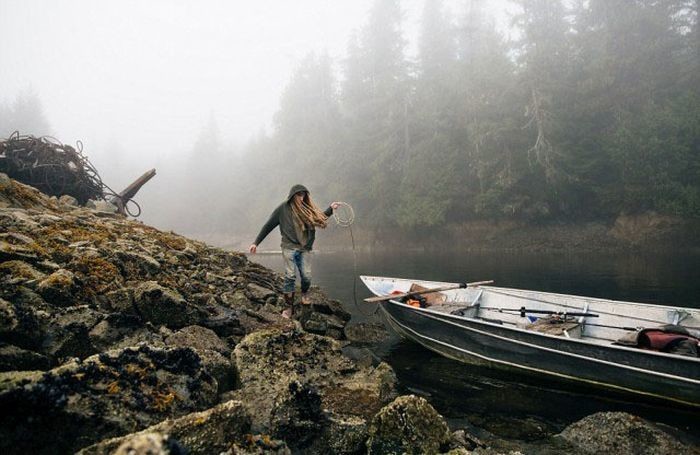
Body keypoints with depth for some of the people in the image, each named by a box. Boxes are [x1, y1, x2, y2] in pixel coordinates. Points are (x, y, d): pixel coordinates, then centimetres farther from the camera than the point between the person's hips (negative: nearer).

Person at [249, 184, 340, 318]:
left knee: (307, 276, -3)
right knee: (290, 276, -8)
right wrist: (256, 242, 3)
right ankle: (289, 307, 2)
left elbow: (320, 218, 21)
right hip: (289, 247, -2)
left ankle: (304, 294, 30)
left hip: (304, 249, 3)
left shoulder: (308, 209, 7)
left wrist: (330, 209, 9)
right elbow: (268, 226, 3)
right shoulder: (283, 209, -1)